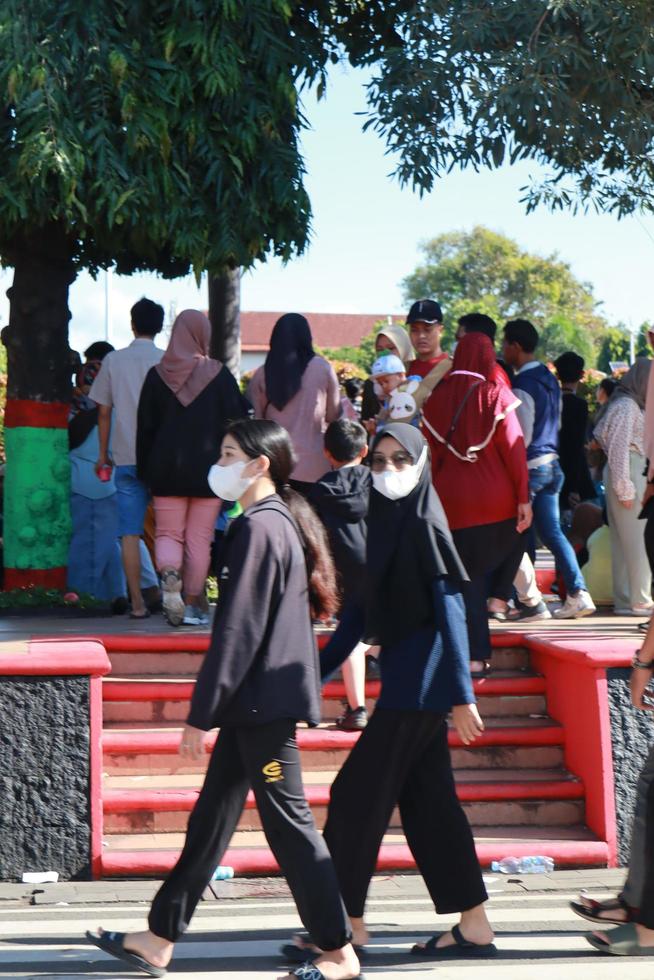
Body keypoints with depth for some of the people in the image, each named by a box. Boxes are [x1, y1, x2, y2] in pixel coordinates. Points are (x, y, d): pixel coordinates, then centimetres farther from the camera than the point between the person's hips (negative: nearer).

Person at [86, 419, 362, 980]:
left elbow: (236, 631, -19)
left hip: (262, 700, -10)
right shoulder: (284, 522, 13)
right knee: (212, 816, 13)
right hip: (262, 700, 10)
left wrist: (200, 715, -15)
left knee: (287, 820, -3)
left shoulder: (258, 528, -17)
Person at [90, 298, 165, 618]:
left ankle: (137, 603, -1)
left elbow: (104, 412, 6)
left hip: (126, 457, 1)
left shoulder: (113, 360, 3)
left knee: (130, 532, 2)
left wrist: (103, 453, 15)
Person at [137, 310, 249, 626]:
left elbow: (145, 426, 3)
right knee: (199, 537, 7)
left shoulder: (157, 374, 0)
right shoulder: (219, 374, -5)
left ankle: (168, 573, -20)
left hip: (166, 469, 1)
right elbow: (237, 420, -5)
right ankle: (193, 603, 8)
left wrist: (145, 470, 11)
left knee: (168, 533, 10)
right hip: (208, 469, -1)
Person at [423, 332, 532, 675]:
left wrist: (433, 497, 14)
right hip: (495, 498, -3)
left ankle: (476, 656, 4)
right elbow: (513, 447, -10)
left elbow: (431, 451, 7)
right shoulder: (496, 394, -6)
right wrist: (524, 497, -7)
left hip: (451, 499, 3)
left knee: (468, 576, 7)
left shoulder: (436, 397, 3)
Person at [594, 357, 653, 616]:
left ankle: (625, 599, 11)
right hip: (628, 472, -9)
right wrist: (625, 488, -17)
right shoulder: (626, 405, -11)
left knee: (624, 539, 9)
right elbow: (619, 447, -16)